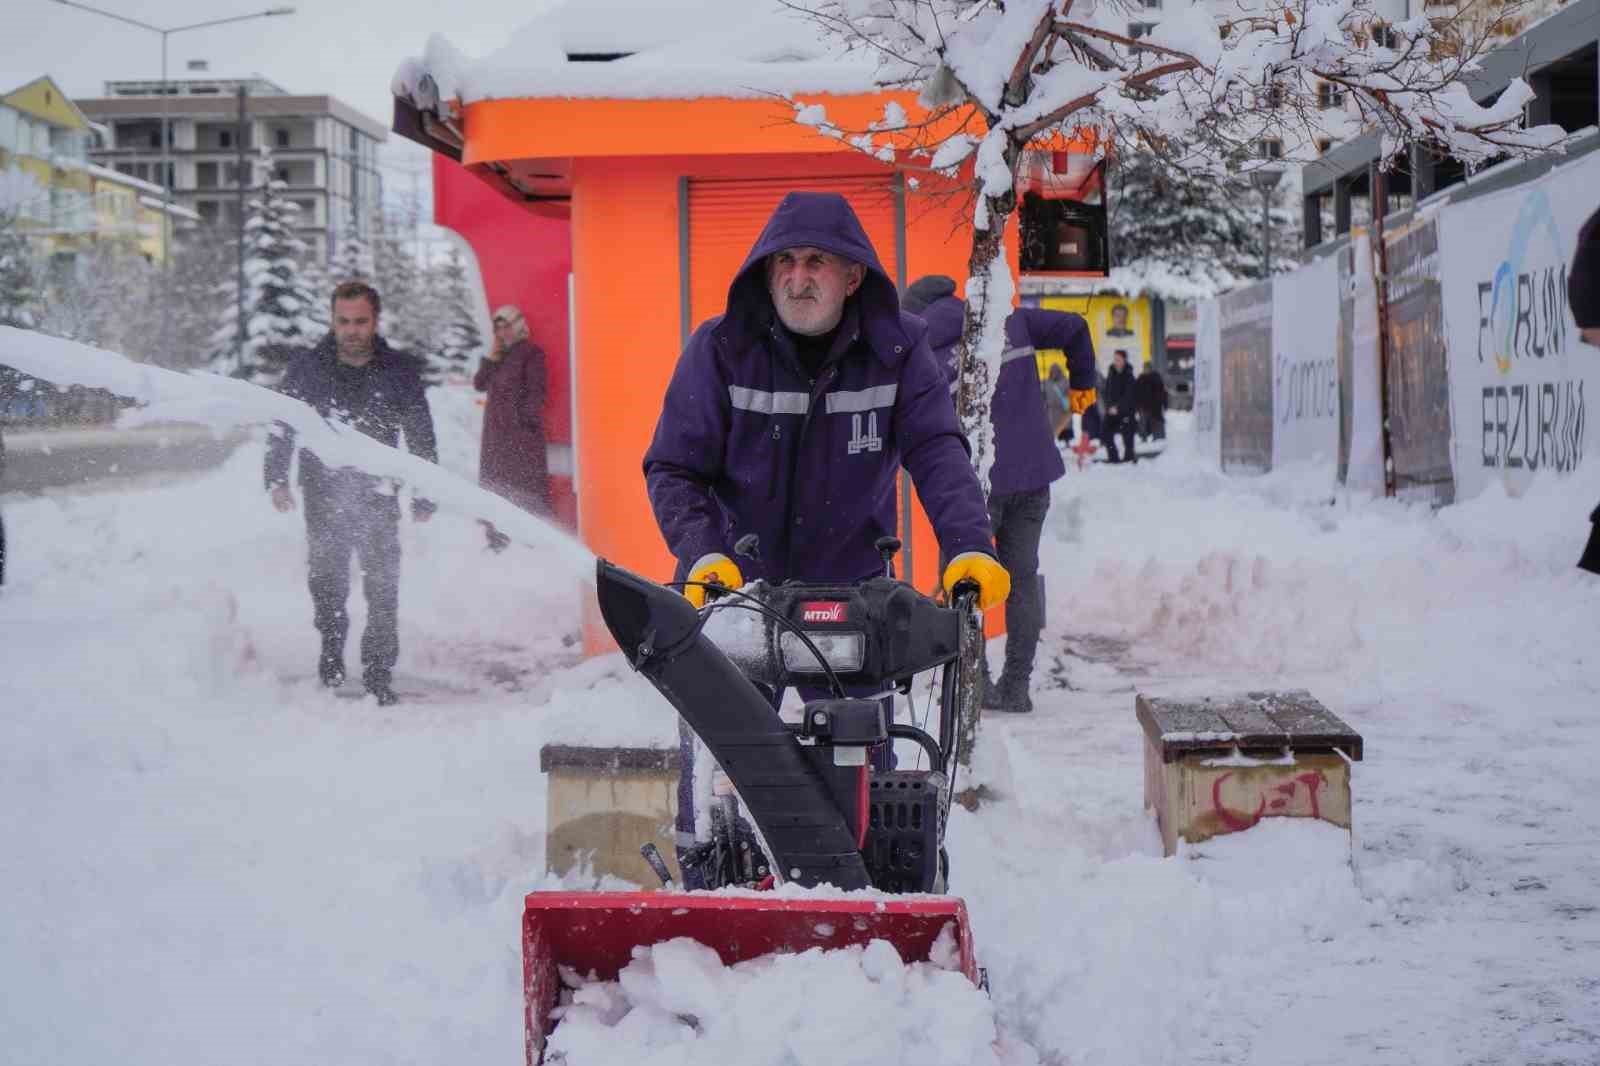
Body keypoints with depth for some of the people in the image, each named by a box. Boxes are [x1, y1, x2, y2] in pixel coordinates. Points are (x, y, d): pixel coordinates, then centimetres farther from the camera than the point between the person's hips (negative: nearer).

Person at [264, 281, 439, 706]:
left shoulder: (400, 371, 0)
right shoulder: (306, 368, -1)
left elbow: (421, 438, 7)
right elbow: (281, 427, 6)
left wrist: (424, 497, 5)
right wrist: (276, 480, -5)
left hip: (377, 494, 0)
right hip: (323, 492, 0)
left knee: (383, 586, -3)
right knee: (327, 579, 6)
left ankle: (378, 676, 1)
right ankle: (331, 653, 27)